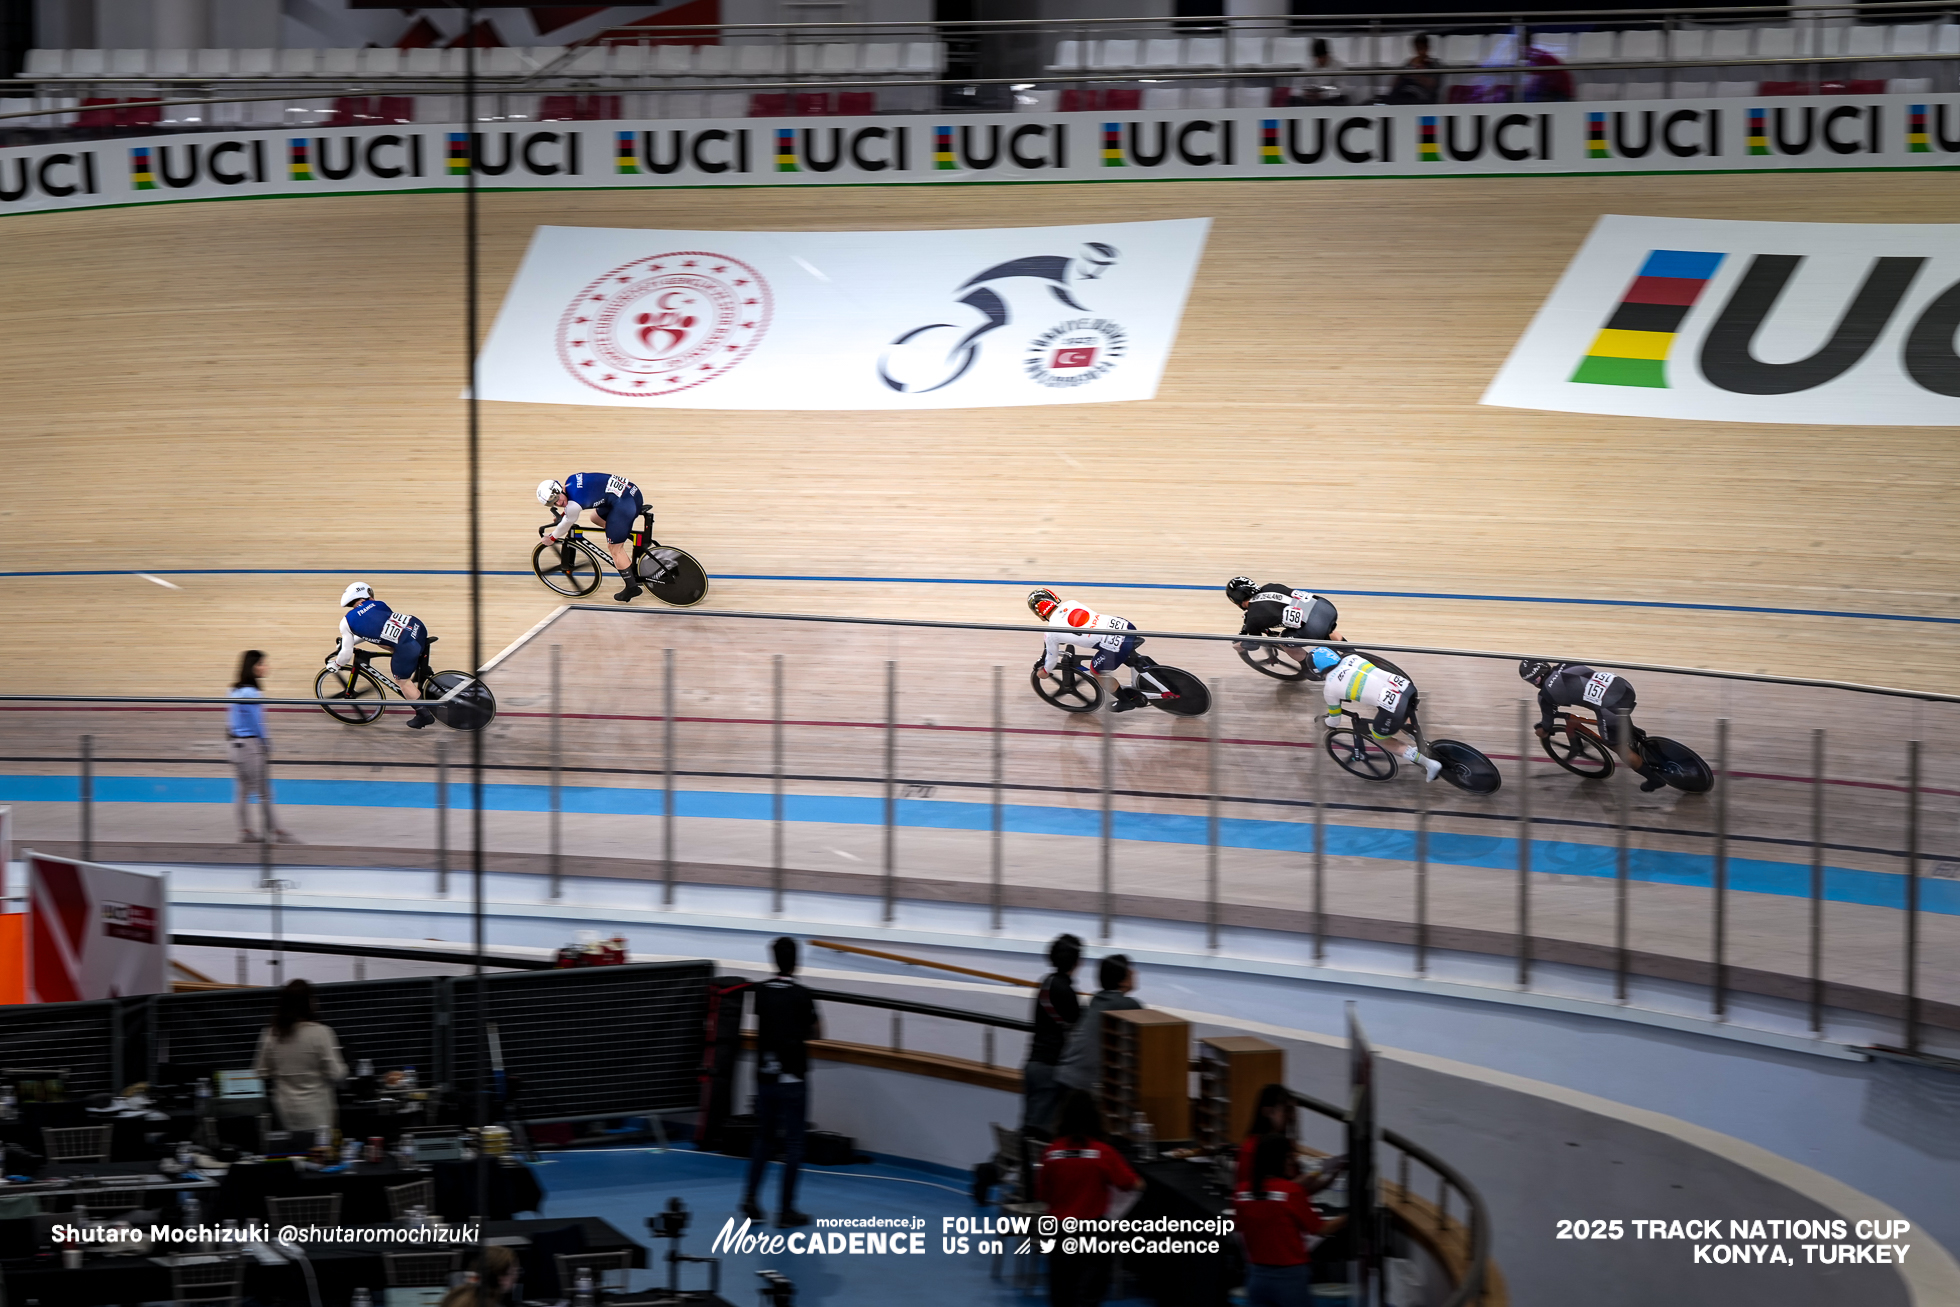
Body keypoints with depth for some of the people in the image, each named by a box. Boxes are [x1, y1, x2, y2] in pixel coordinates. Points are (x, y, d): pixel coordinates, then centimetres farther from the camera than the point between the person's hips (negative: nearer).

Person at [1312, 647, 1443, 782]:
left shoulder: (1330, 689, 5)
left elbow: (1333, 721, 20)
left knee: (1380, 739, 23)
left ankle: (1429, 764, 17)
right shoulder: (1351, 658, 17)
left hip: (1392, 708, -7)